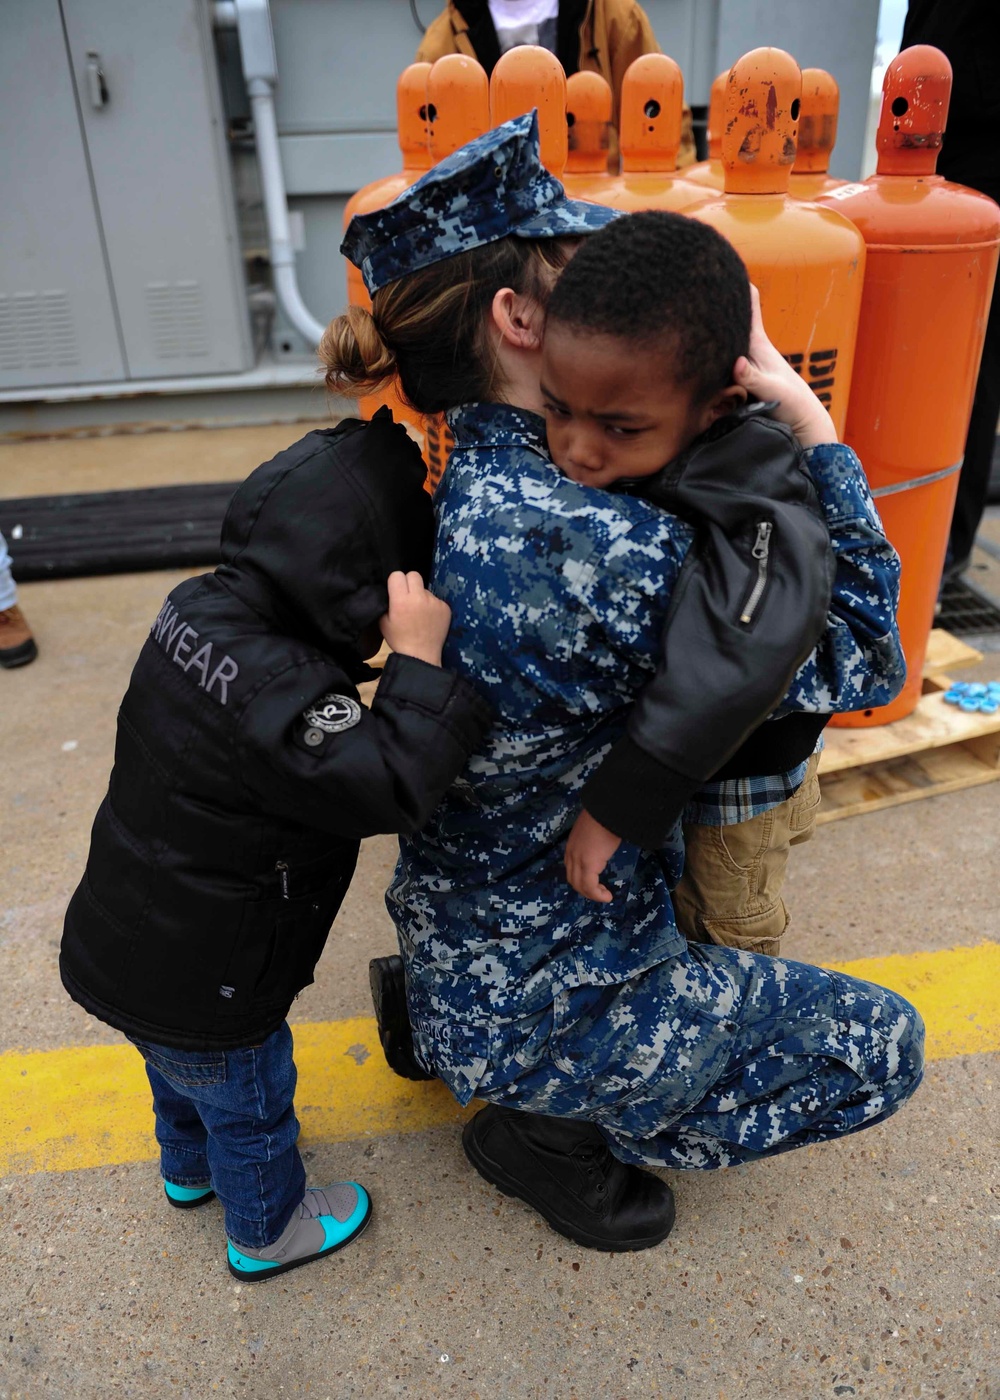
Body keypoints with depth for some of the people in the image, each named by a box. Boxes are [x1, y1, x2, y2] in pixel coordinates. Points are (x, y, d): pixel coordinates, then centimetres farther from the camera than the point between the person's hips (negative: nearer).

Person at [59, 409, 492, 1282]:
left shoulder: (200, 610, -9)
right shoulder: (279, 695, -37)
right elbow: (394, 787, -36)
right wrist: (418, 661, -33)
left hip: (122, 948, 8)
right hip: (199, 990, -8)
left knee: (180, 1075, 35)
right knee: (248, 1104, 21)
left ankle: (190, 1168, 64)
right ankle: (268, 1230, 49)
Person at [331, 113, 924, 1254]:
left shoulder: (469, 488, -5)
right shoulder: (593, 543, -33)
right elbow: (858, 663, -20)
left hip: (454, 932, 8)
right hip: (534, 999, -8)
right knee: (879, 1047, 8)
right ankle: (548, 1131, 13)